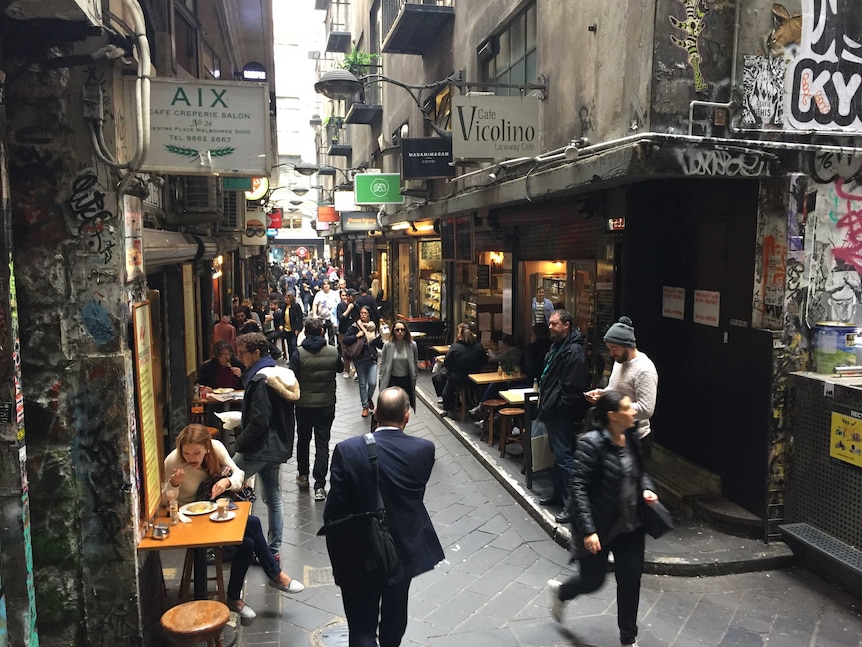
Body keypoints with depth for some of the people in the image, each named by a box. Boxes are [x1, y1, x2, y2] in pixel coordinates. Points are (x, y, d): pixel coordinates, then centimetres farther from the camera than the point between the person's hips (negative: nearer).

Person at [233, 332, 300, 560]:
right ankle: (273, 549, 21)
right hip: (278, 447, 10)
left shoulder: (261, 380, -19)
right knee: (274, 499, 13)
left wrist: (240, 442, -11)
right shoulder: (282, 374, 10)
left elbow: (259, 421, -23)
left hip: (259, 448, -10)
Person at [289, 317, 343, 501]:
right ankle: (319, 486, 0)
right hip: (327, 405, 1)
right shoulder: (333, 352, -8)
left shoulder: (299, 353, -14)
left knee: (303, 440, 20)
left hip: (304, 405, 0)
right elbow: (340, 368, 12)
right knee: (322, 444, 4)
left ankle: (303, 476, 36)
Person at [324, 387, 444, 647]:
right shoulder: (424, 449, -18)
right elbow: (416, 494, -2)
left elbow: (334, 508, -15)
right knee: (395, 615, 27)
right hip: (406, 550, 3)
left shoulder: (347, 450, -21)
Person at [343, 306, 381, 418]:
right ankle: (365, 406, 21)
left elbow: (379, 344, 10)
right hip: (359, 359, -1)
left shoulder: (373, 327, 6)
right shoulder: (355, 326, -2)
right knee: (362, 384, 6)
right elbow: (345, 340, -8)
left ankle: (369, 398, 26)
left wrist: (383, 342, -11)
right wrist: (356, 336, -19)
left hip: (372, 359, 2)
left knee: (372, 383, -6)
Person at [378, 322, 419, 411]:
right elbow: (382, 363, 0)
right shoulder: (388, 345, -9)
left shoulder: (412, 345, -6)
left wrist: (415, 378, 7)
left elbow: (415, 363, 5)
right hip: (392, 380, -1)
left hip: (406, 380, 2)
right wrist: (382, 378, 0)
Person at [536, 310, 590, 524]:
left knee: (564, 457, -6)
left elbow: (572, 388, -24)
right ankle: (559, 493, 31)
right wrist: (544, 401, 16)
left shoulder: (574, 351, -20)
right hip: (553, 411, 10)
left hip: (562, 414, -10)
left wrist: (557, 407, -19)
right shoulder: (557, 346, 13)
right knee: (557, 454, 19)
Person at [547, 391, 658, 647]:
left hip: (630, 525, 6)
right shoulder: (592, 443, -24)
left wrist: (647, 489, -6)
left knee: (631, 580, 11)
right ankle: (560, 591, 45)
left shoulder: (632, 438, -1)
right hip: (599, 526, -6)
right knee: (593, 580, 11)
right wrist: (587, 530, -27)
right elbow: (578, 488, -24)